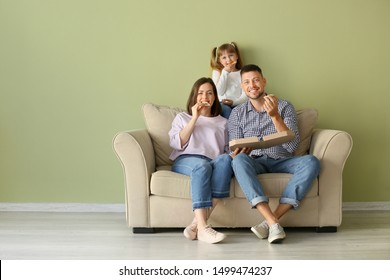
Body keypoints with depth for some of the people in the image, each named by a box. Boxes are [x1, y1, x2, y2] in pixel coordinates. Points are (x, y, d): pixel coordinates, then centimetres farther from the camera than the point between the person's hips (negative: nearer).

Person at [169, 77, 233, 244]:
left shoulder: (222, 122, 33)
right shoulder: (182, 117, 28)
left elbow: (227, 150, 22)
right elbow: (176, 143, 10)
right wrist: (195, 118, 6)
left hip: (215, 162, 2)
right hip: (186, 160, -1)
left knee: (225, 160, -37)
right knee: (202, 165, -39)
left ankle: (196, 224, -44)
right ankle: (202, 228, -51)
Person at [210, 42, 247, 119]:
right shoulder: (217, 72, 14)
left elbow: (245, 95, 1)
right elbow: (219, 92, -1)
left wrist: (234, 102, -19)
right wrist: (225, 73, -5)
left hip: (238, 104, 0)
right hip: (223, 104, 0)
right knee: (226, 109, -35)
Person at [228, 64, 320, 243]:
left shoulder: (284, 107, 6)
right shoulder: (237, 113, 10)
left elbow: (292, 146, -7)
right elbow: (235, 153, 4)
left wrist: (275, 116, -18)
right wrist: (239, 152, -21)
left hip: (281, 161, 0)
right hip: (254, 162, 0)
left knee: (311, 162, -30)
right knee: (239, 160, -35)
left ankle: (271, 219, -35)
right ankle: (273, 223, -45)